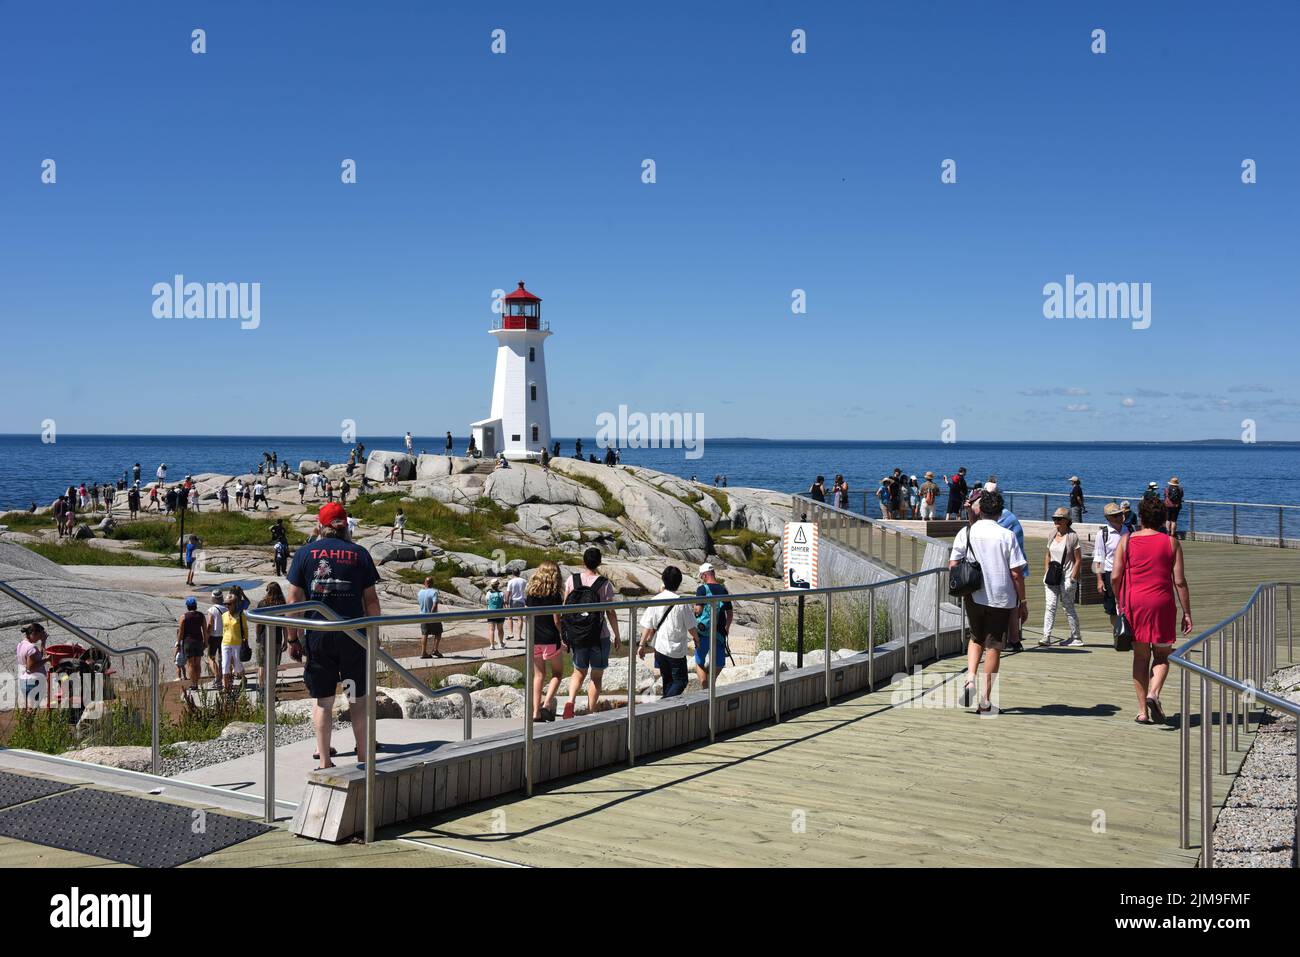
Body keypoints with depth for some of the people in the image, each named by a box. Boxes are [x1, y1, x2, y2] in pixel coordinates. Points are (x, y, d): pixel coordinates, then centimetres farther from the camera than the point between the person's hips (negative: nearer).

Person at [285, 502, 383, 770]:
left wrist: (293, 639, 6)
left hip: (317, 636, 0)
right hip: (354, 635, 0)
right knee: (359, 698, 10)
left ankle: (324, 761, 11)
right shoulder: (360, 554, 2)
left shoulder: (304, 553, 2)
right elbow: (371, 600, 2)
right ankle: (363, 757, 14)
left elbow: (294, 600, 0)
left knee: (322, 700, 8)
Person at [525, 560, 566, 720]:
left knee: (538, 675, 12)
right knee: (557, 673, 13)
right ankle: (547, 704, -5)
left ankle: (535, 712, 7)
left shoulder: (530, 592, 5)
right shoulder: (555, 594, -9)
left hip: (533, 639, 4)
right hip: (550, 639, -4)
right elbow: (557, 620, -9)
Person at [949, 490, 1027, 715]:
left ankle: (970, 679, 0)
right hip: (1001, 598, -2)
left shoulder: (966, 533, -2)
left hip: (973, 597, 2)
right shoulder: (1007, 535, -9)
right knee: (994, 647, 6)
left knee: (976, 639, 23)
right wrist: (1022, 601, 0)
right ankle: (985, 701, 9)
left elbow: (952, 565, -3)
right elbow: (1016, 572, -10)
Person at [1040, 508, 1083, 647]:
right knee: (1050, 605, -5)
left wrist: (1072, 577, -13)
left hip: (1066, 576, -5)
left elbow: (1078, 560, -7)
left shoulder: (1072, 536, -6)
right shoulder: (1053, 536, 12)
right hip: (1052, 577, 5)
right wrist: (1046, 573, 9)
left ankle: (1076, 637, 15)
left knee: (1068, 606, 3)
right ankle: (1046, 636, -9)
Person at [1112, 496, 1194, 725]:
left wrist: (1119, 602, 14)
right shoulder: (1171, 542, 0)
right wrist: (1187, 613, 2)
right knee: (1162, 655, 12)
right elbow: (1180, 581, -3)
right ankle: (1153, 693, -14)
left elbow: (1116, 576, -1)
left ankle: (1143, 711, 8)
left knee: (1140, 656, 9)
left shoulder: (1126, 541, 3)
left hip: (1133, 603, 2)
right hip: (1162, 604, -1)